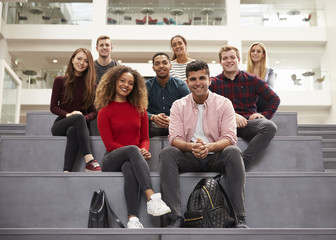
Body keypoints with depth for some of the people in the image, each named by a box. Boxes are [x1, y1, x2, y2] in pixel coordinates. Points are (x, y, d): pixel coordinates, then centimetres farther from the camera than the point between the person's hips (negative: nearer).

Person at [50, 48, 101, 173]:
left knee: (73, 131, -38)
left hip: (81, 124, 1)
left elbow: (94, 112, 7)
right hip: (60, 124, -1)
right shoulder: (60, 81, 8)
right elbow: (53, 107, 4)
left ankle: (67, 172, -48)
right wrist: (68, 115, -16)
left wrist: (84, 118, -16)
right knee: (78, 117, -36)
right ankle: (89, 161, -47)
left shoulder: (91, 85, 11)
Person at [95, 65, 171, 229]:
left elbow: (145, 138, 12)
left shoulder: (139, 109, 14)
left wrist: (144, 150, -13)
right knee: (132, 149, -37)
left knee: (130, 168, -37)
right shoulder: (105, 112, 5)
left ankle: (133, 218, -48)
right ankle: (152, 198, -50)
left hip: (133, 159, 2)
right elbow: (109, 144, -3)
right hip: (112, 161, -2)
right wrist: (137, 151, -16)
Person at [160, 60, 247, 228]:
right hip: (189, 158, 1)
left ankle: (240, 218, -30)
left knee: (233, 151, -31)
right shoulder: (178, 106, 6)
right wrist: (191, 146, -27)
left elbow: (229, 138, -7)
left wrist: (209, 147, -29)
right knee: (167, 153, -27)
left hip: (216, 157, -1)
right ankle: (175, 218, -31)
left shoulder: (223, 103, 3)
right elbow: (174, 138, -4)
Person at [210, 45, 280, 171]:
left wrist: (265, 115, 1)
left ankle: (243, 163, -35)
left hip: (248, 121, 1)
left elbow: (275, 99, 18)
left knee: (270, 127, -31)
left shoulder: (251, 80, 16)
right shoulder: (215, 83, 14)